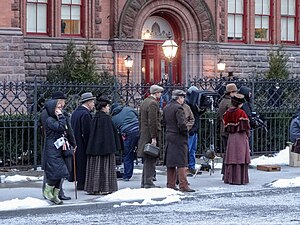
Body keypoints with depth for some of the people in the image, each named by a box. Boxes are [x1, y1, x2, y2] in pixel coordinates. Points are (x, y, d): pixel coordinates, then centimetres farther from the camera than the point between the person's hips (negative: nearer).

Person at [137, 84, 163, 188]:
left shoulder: (144, 102, 15)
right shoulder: (153, 103, -15)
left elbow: (140, 119, 19)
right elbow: (152, 122, -20)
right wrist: (154, 138, -20)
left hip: (144, 134, 10)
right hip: (151, 134, -10)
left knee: (147, 159, 15)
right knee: (151, 159, -6)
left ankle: (144, 182, 19)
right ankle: (148, 182, -6)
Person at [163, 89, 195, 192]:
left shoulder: (166, 108, 12)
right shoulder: (178, 108, -15)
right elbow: (182, 124, -21)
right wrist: (185, 134, -8)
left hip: (169, 137, 9)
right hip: (179, 138, -9)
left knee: (170, 163, 12)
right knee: (181, 163, -6)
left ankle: (170, 184, 16)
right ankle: (183, 185, -7)